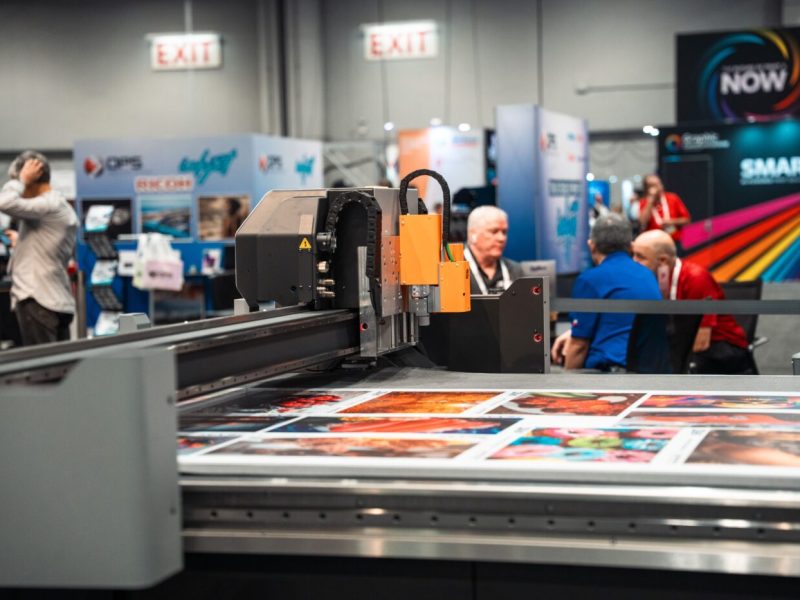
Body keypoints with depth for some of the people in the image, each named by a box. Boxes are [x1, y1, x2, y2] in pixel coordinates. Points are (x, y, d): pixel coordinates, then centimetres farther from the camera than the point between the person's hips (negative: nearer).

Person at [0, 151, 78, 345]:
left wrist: (22, 179, -9)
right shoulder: (64, 207, 20)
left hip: (38, 301, -10)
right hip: (58, 301, 10)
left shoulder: (49, 205, -11)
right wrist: (21, 241, 33)